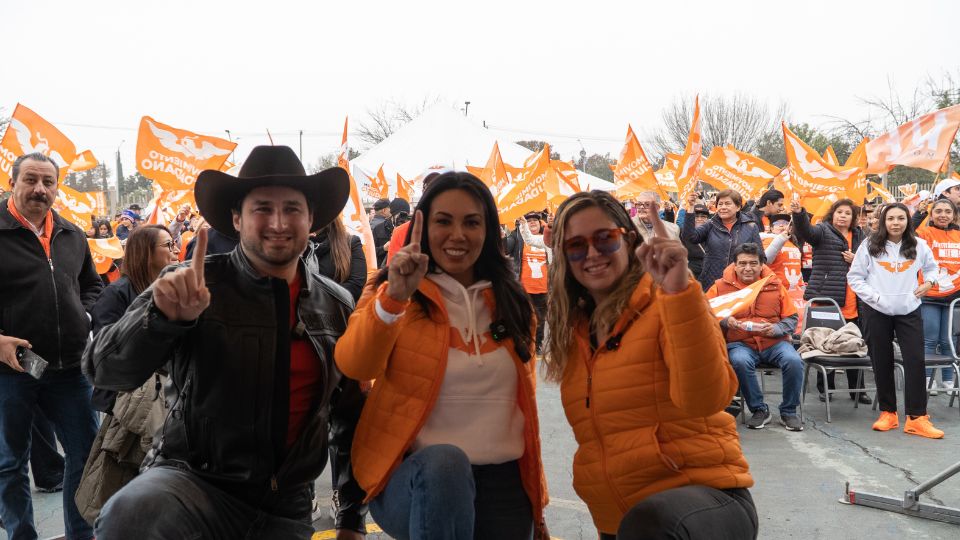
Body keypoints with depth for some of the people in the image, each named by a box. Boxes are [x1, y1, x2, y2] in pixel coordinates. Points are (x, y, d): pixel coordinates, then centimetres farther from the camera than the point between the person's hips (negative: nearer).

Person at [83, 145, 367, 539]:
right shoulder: (194, 285, -7)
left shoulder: (337, 306, 4)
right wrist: (164, 315, -31)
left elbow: (350, 416, 13)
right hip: (192, 480, -4)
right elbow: (105, 371, -12)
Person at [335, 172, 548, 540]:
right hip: (414, 477, -3)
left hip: (503, 484, 4)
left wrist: (536, 498, 15)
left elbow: (524, 404, 13)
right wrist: (394, 298, -35)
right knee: (446, 460, -32)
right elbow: (354, 366, -20)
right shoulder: (390, 294, -2)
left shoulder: (511, 302, 9)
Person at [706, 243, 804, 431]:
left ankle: (789, 412, -4)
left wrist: (775, 329, -10)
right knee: (740, 362, -35)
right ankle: (759, 410, -11)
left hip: (774, 342, 2)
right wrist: (724, 322, -19)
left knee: (794, 361, -28)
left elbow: (791, 319, 11)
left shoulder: (775, 285, 9)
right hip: (739, 343, -2)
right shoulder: (721, 286, 4)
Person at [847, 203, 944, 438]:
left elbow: (931, 267, 22)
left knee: (915, 360, -6)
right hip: (877, 311, -1)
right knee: (882, 363, 6)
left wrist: (928, 282, 3)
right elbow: (854, 277, 1)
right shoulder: (870, 245, -3)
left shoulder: (918, 246, 3)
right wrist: (873, 296, -10)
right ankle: (887, 412, 19)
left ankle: (916, 417, -1)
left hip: (909, 311, 1)